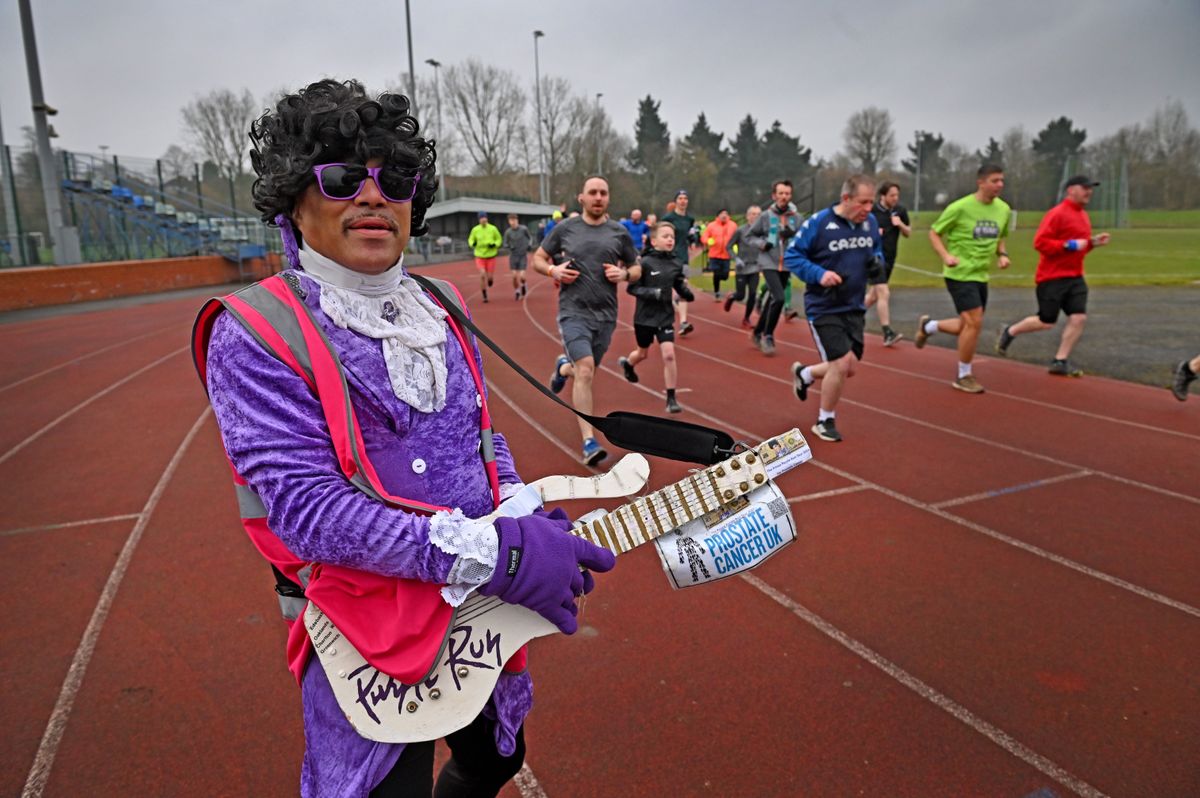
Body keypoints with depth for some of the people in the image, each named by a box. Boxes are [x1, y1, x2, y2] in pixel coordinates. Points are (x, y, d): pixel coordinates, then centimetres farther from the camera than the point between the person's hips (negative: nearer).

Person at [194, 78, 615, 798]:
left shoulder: (439, 307, 3)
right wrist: (492, 551, -30)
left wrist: (528, 523, -7)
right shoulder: (255, 335, -17)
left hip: (483, 605, 7)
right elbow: (305, 506, -25)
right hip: (371, 625, -6)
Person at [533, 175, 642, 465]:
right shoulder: (565, 229, 2)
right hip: (573, 312, -3)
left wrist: (624, 274, -8)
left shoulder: (619, 233, 6)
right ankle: (589, 442, -12)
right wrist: (553, 270, -10)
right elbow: (538, 259, 11)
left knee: (586, 372, 16)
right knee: (585, 371, -18)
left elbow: (637, 269, 14)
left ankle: (563, 367, 54)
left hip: (605, 315, 3)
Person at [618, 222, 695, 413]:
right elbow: (632, 288, -13)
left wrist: (687, 293, -15)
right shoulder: (645, 263, -13)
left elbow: (680, 288, 8)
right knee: (643, 353, 19)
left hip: (665, 316, 2)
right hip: (645, 316, -2)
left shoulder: (676, 265, -2)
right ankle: (627, 363, 55)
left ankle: (671, 398, -2)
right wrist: (653, 293, -27)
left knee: (669, 354, -12)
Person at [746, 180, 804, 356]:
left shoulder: (796, 217, 0)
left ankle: (758, 333, 33)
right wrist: (762, 244, -10)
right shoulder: (766, 216, -3)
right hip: (769, 264, -3)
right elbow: (750, 235, 7)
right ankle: (768, 336, -1)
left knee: (772, 300, 14)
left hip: (786, 266, 3)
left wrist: (794, 235, -19)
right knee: (779, 298, -17)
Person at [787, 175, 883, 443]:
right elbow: (791, 256, -11)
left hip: (854, 307, 7)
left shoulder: (870, 222, 1)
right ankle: (825, 421, 12)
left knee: (848, 368, 10)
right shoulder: (818, 223, -17)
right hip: (824, 308, -6)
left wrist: (877, 261, -6)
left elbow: (877, 249, 18)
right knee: (841, 364, -12)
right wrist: (818, 274, -25)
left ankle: (804, 374, 41)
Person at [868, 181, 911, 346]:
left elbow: (908, 233, 11)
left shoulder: (900, 210, 4)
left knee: (873, 295, 14)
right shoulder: (871, 211, -10)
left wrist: (900, 224, -10)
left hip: (889, 259, 6)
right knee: (884, 293, -15)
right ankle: (888, 333, -14)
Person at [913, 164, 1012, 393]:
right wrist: (946, 256, -20)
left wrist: (1002, 254, 1)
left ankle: (928, 326, 39)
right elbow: (934, 232, -5)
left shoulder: (1003, 209, 6)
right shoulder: (960, 207, -13)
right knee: (975, 323, -12)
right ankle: (964, 376, 4)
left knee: (968, 326, 12)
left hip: (981, 275, 7)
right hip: (960, 273, -7)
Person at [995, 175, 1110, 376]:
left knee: (1079, 318, -4)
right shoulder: (1057, 214, -12)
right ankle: (1010, 332, 22)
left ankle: (1060, 361, 5)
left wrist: (1093, 242, 9)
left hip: (1075, 278, 8)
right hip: (1052, 278, -8)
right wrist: (1070, 245, -21)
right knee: (1046, 322, -3)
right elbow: (1040, 242, -20)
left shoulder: (1083, 215, 15)